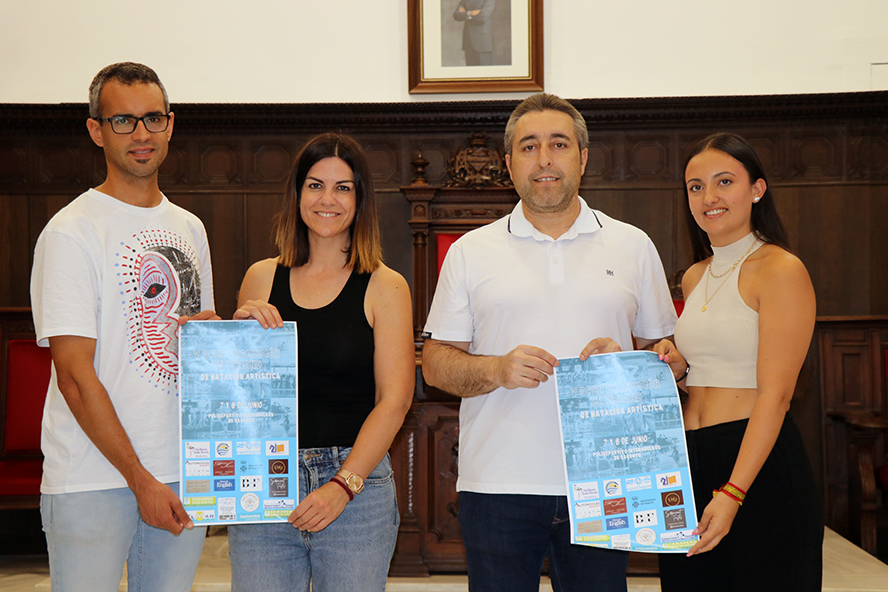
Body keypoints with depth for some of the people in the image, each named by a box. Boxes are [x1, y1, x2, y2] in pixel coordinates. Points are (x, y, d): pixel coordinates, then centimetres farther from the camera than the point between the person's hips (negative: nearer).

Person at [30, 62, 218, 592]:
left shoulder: (189, 229, 13)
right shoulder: (71, 231, -7)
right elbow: (75, 375, -12)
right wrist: (141, 479, -13)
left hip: (184, 470, 6)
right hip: (92, 481, -5)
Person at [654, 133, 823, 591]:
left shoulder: (781, 270, -9)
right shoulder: (695, 278, 14)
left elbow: (775, 394, -16)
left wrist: (732, 493, -21)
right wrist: (675, 364, 3)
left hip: (759, 466, -7)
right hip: (688, 463, 7)